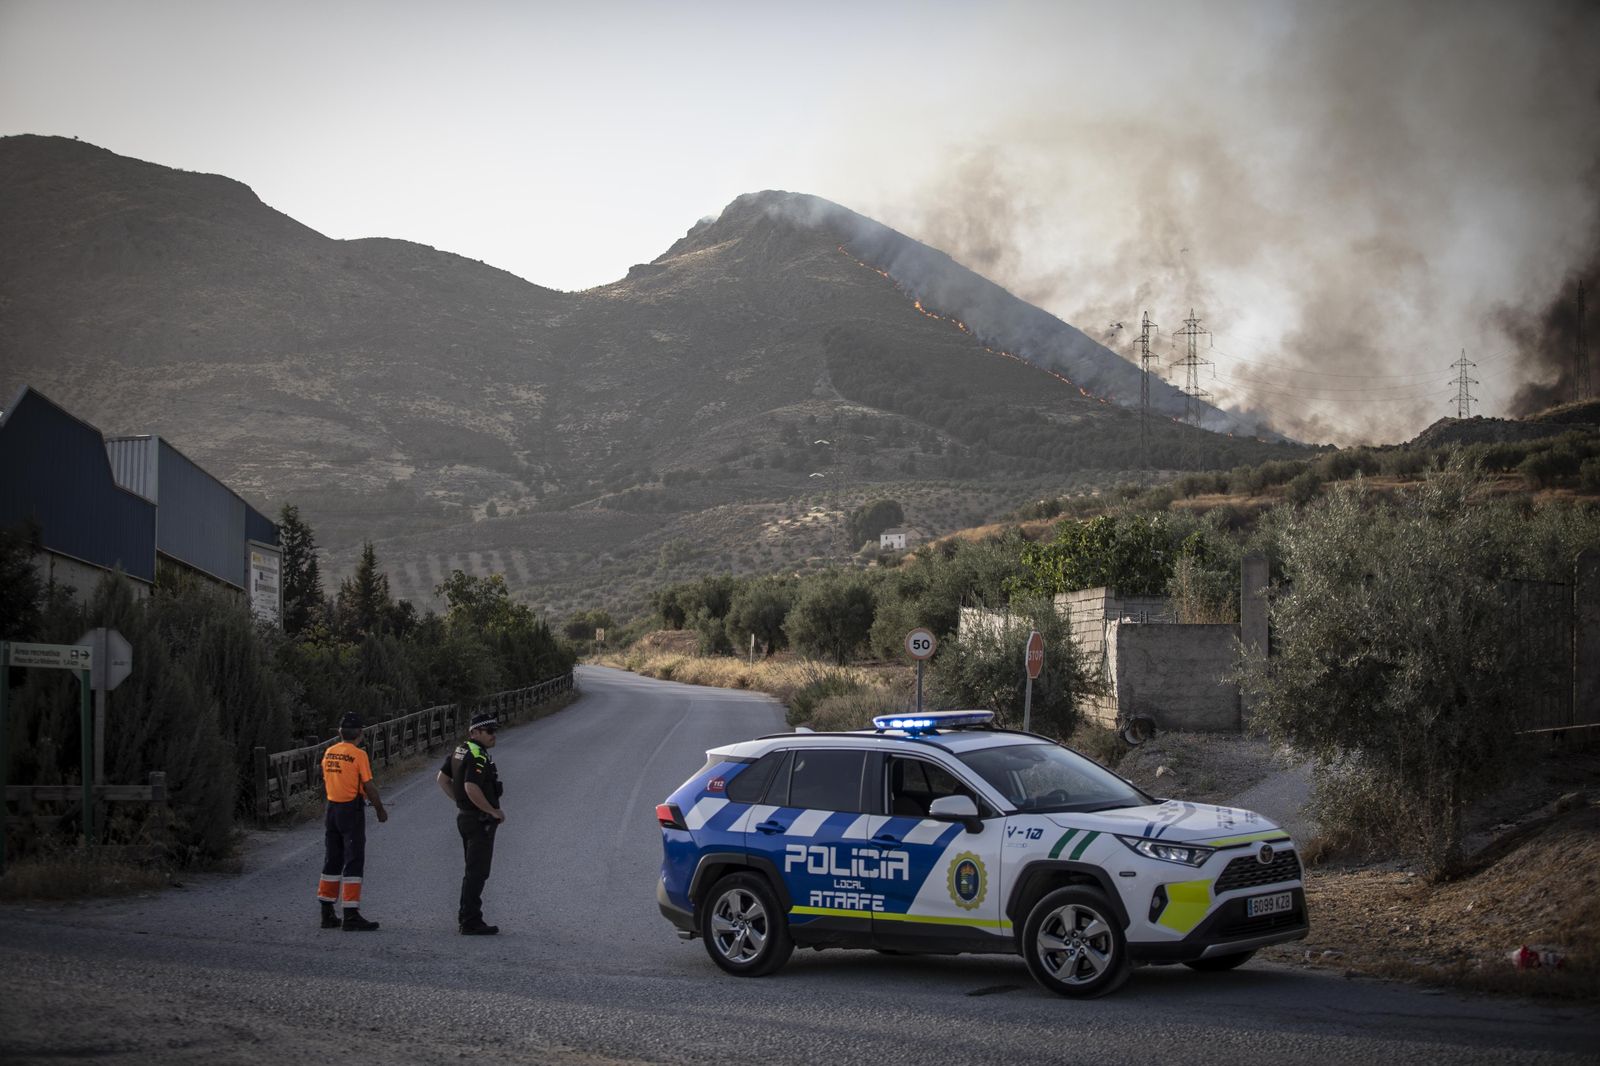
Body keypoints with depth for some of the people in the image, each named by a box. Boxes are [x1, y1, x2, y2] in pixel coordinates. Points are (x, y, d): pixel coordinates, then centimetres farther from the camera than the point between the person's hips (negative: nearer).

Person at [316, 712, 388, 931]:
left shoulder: (328, 753, 6)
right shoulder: (358, 755, -13)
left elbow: (325, 784, 13)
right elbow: (369, 786, -13)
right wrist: (380, 810, -1)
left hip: (332, 809, 7)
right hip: (352, 810, -7)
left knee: (332, 861, 14)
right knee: (353, 862, -3)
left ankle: (327, 913, 18)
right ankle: (351, 916, -6)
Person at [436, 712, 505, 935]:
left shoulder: (460, 750, 10)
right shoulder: (478, 757, -20)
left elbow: (442, 778, 16)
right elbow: (471, 788, -31)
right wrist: (494, 811, -20)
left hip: (465, 816, 10)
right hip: (480, 821, -10)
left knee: (473, 870, 19)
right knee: (477, 872, -5)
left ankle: (465, 917, 25)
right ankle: (471, 923, -4)